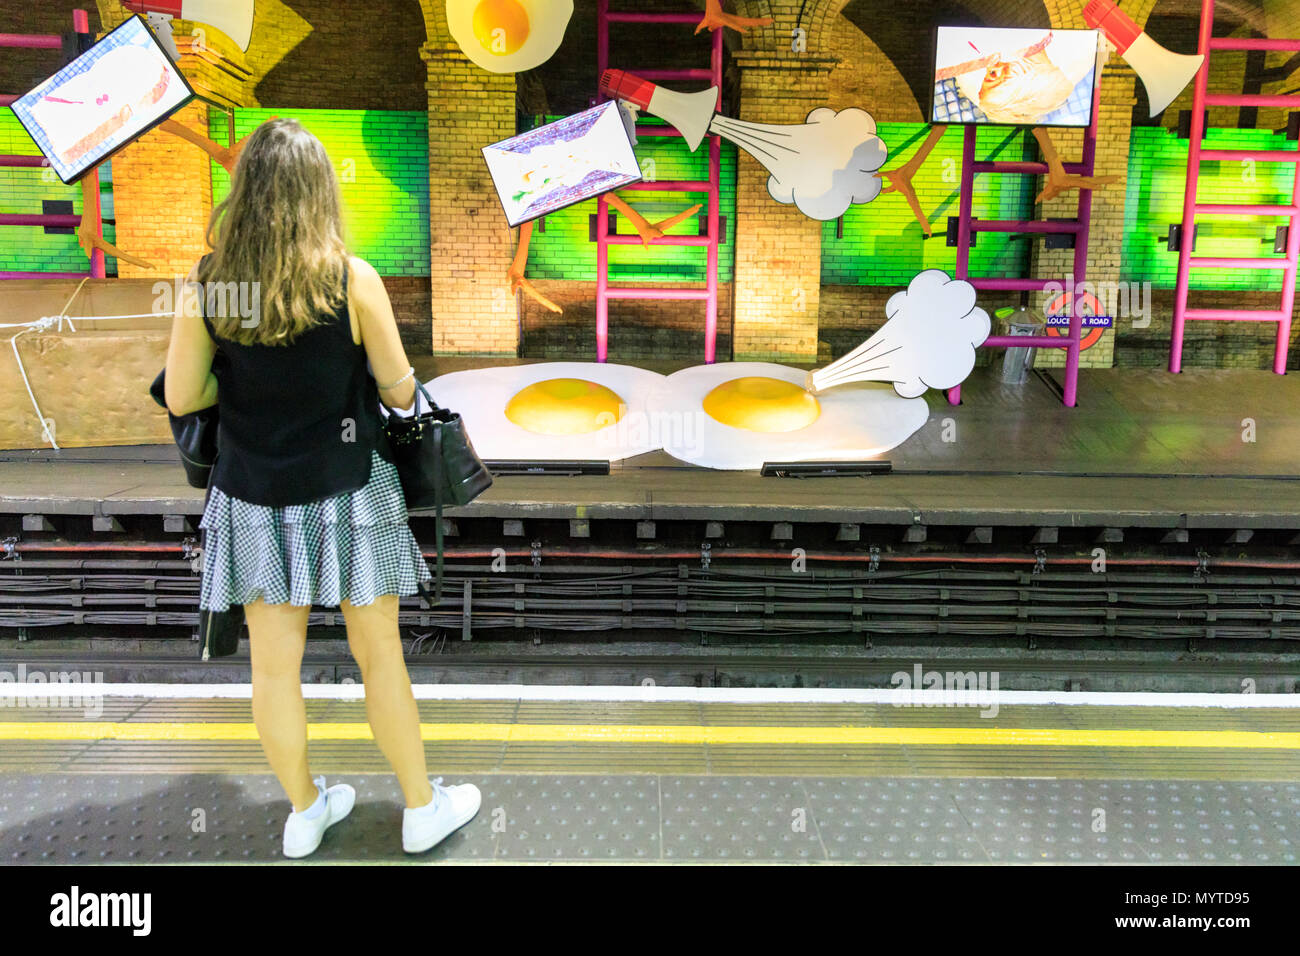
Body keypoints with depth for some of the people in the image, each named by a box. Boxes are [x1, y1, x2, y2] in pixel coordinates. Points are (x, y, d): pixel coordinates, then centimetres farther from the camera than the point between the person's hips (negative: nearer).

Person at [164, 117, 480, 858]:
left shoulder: (207, 282, -7)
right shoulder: (353, 280, -14)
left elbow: (182, 397, -2)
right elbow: (400, 391, -8)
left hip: (255, 498, 3)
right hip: (345, 494, -2)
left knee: (275, 664, 14)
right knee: (380, 655, 11)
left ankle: (305, 811, 32)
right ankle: (422, 808, 26)